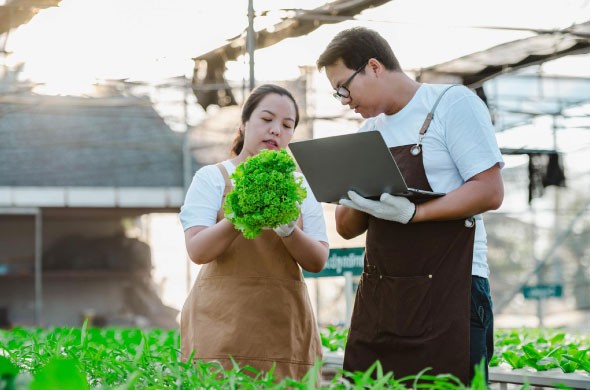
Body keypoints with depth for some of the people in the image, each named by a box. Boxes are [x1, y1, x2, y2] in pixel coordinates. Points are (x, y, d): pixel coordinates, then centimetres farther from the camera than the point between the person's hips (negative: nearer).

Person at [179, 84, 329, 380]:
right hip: (222, 323, -3)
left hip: (285, 326, 3)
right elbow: (197, 251, -9)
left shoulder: (300, 186, 13)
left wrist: (289, 231, -16)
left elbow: (317, 262, 4)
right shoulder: (212, 177, 4)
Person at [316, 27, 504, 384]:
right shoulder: (369, 130, 17)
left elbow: (490, 191, -13)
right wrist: (357, 204, -6)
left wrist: (411, 213, -22)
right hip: (378, 297, 6)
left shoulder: (452, 103, -4)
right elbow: (348, 228, 17)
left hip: (449, 290, -6)